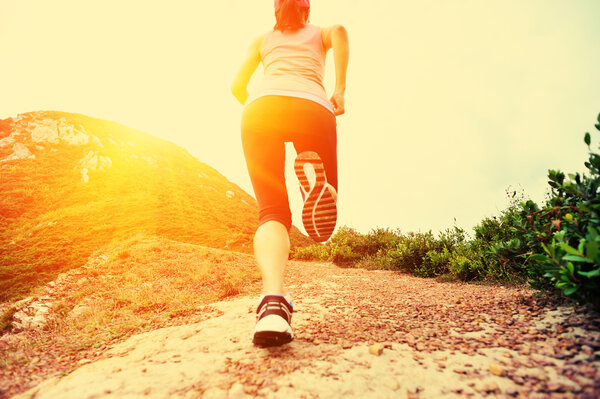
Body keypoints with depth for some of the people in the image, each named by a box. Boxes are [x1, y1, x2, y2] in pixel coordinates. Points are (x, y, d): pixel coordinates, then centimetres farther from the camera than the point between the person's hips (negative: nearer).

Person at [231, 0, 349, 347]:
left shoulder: (262, 40, 36)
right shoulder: (320, 34, 33)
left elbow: (238, 86, 25)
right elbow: (340, 32, 8)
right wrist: (340, 90, 8)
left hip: (262, 106, 1)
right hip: (312, 108, -1)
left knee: (273, 212, -8)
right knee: (327, 198, 15)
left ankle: (273, 299, -35)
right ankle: (315, 175, -23)